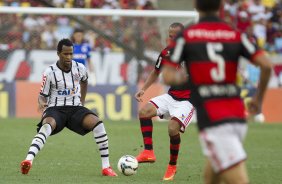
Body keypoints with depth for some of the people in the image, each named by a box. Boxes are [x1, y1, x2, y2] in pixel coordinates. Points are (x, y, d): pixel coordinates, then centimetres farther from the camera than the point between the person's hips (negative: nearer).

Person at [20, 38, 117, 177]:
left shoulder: (80, 68, 2)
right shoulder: (50, 72, -8)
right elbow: (42, 96, -2)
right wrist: (42, 103, -25)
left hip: (75, 108, 3)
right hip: (55, 109, -3)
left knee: (98, 123, -26)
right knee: (47, 126, -38)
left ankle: (106, 166, -20)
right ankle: (28, 160, -55)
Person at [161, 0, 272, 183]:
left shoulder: (185, 36, 0)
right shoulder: (236, 35, 7)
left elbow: (168, 76, -5)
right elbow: (266, 65, -3)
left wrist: (179, 79, 18)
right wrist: (259, 98, 12)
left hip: (212, 120, -4)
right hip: (238, 117, 4)